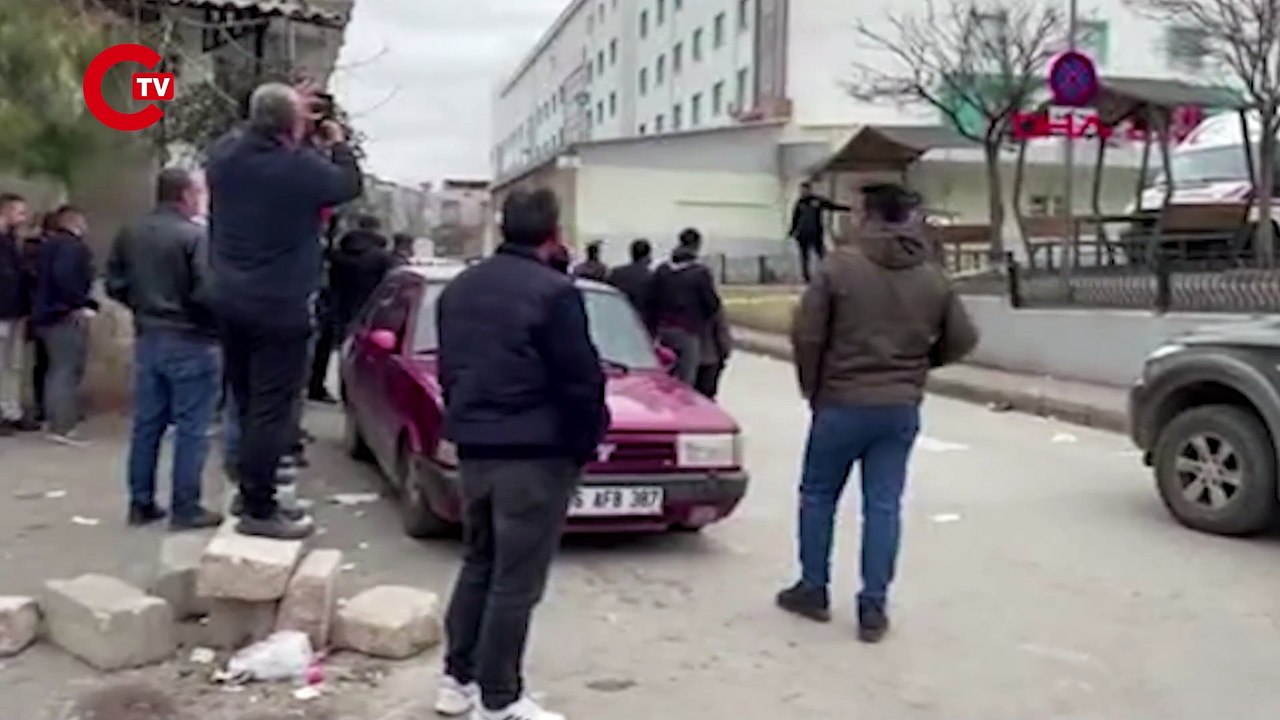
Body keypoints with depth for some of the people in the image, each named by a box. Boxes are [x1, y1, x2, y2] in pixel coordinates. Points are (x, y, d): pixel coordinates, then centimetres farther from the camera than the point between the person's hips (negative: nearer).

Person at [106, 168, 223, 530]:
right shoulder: (196, 236, -17)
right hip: (190, 341, -7)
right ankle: (185, 508, 4)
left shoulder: (129, 234, 6)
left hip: (147, 338, 7)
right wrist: (216, 324, -4)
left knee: (146, 423, 13)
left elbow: (115, 285, 10)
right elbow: (207, 292, -22)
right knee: (191, 428, 0)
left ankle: (141, 503, 19)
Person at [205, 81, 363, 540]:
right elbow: (350, 185, -1)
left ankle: (251, 491, 27)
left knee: (246, 404, 17)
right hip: (279, 307, -7)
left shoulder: (224, 156, 1)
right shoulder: (301, 167, -18)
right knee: (270, 408, -4)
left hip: (229, 302, 7)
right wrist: (338, 145, 14)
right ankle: (258, 510, -1)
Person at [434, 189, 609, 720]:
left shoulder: (459, 288, 11)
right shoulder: (553, 292, -14)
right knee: (516, 579, 0)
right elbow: (580, 380, -14)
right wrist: (584, 443, -2)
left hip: (473, 447, 8)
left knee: (478, 563, 20)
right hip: (535, 451, -8)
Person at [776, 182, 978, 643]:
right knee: (884, 507, 8)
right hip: (902, 408, 3)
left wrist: (811, 387, 3)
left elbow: (806, 333, -12)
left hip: (842, 403, -3)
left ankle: (813, 590, 23)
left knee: (818, 496, 14)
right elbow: (962, 340, 7)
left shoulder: (840, 266, -10)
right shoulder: (933, 278, 4)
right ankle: (873, 608, 10)